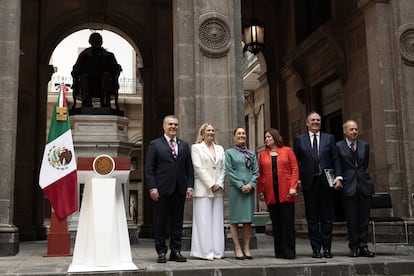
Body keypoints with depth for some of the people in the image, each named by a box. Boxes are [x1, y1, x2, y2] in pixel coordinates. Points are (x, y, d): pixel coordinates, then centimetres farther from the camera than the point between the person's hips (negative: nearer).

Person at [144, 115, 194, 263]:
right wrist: (152, 187, -11)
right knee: (161, 222, 3)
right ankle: (161, 252, 12)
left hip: (180, 190, 4)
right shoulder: (155, 144, 3)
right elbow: (149, 168, -2)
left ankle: (176, 251, 14)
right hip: (162, 190, -3)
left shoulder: (184, 145, 14)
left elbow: (189, 168, 13)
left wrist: (190, 186, 2)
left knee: (177, 222, 7)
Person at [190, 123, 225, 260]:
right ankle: (206, 252, -2)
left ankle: (217, 251, 7)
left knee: (217, 220, 4)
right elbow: (198, 168, -6)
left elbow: (223, 168, 11)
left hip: (218, 189, 5)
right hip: (203, 189, -4)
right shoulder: (196, 147, 4)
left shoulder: (220, 149, 17)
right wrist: (211, 184, -11)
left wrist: (219, 184, -4)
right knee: (204, 220, -5)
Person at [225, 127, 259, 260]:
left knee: (248, 219, 4)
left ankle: (247, 248, 8)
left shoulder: (252, 154, 16)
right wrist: (241, 185, -11)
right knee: (235, 219, -2)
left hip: (249, 189, 3)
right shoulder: (229, 152, 6)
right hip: (235, 189, -3)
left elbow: (256, 171, 10)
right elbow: (229, 171, -3)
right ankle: (237, 248, 2)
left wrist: (251, 184, -7)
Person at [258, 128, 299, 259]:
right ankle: (279, 252, 12)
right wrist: (260, 191, 1)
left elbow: (295, 169, 1)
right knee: (276, 223, 5)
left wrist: (293, 187, -8)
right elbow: (260, 174, 9)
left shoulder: (287, 151, 7)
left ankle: (289, 252, 5)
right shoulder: (262, 154, 13)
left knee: (288, 222, -2)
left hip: (286, 192, -2)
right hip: (270, 193, 2)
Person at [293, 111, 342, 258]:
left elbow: (335, 159, 6)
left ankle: (327, 248, 12)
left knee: (327, 217, 4)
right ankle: (316, 248, 11)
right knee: (312, 218, 4)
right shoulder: (299, 139, 7)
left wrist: (338, 177, -6)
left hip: (326, 182, 1)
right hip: (309, 183, -1)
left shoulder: (329, 138, 9)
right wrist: (297, 180, -3)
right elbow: (296, 162, 5)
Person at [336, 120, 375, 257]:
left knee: (364, 217, 4)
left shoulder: (365, 145, 11)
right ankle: (354, 247, 8)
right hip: (348, 186, -3)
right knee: (351, 219, 1)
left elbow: (365, 164, 16)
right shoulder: (338, 146, 0)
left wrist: (363, 176, 10)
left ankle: (363, 246, 10)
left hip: (364, 184, 3)